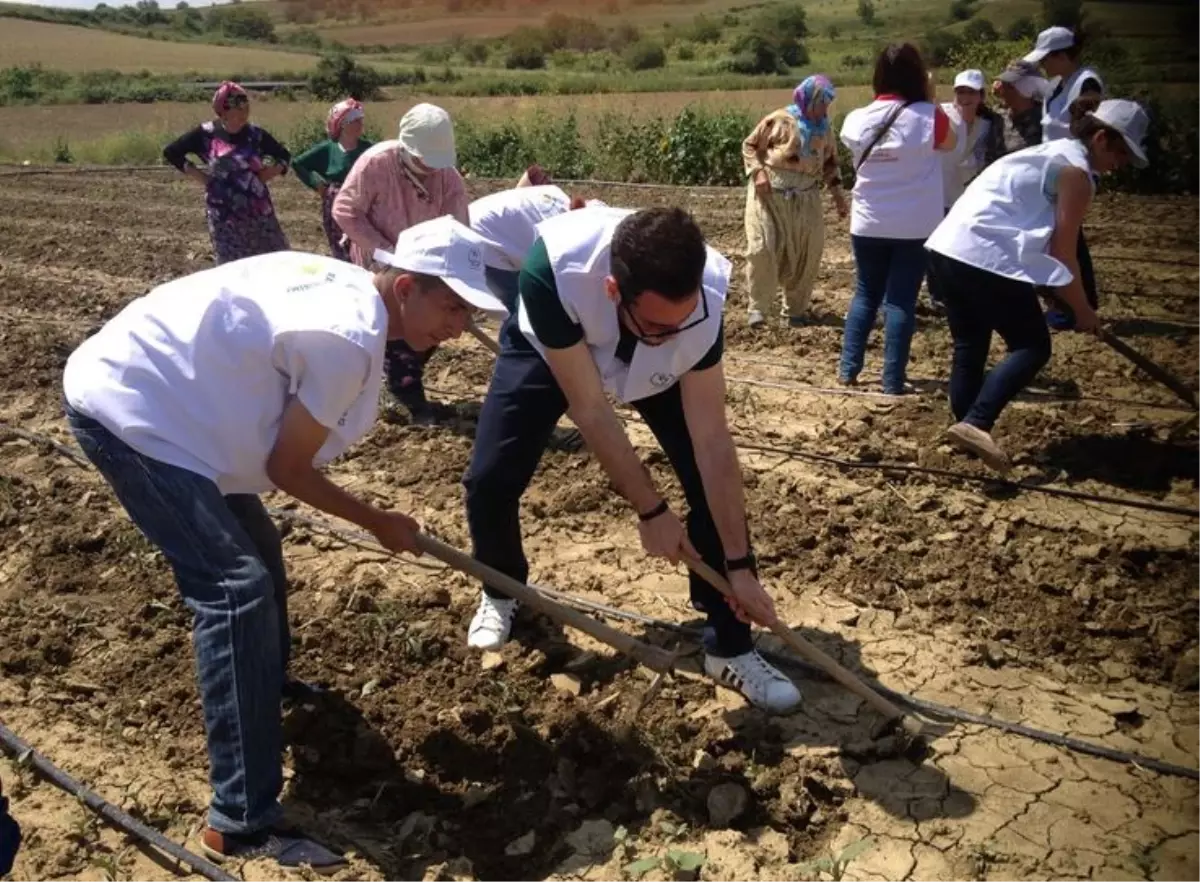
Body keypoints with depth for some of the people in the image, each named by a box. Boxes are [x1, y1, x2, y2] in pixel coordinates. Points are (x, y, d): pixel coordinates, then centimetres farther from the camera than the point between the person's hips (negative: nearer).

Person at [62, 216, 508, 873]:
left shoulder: (347, 288, 4)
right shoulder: (349, 340, -24)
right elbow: (287, 468, -14)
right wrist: (378, 523, -2)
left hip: (138, 387, 10)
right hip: (122, 405, -10)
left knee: (255, 550, 22)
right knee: (237, 588, -17)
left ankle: (267, 686, 47)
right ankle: (243, 823, -13)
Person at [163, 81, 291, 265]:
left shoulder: (256, 135, 2)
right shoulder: (206, 133, -4)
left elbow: (284, 156, 17)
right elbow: (170, 152, 5)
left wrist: (272, 171, -1)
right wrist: (198, 175, -2)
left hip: (258, 209, 2)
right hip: (224, 214, -2)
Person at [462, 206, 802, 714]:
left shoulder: (703, 298, -37)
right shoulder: (554, 270, -45)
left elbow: (710, 439, -28)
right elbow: (590, 409, -34)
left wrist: (739, 565, -24)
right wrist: (650, 509, -27)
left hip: (656, 367, 1)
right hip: (547, 347, -1)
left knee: (714, 480, -12)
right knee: (489, 480, -12)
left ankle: (730, 648, 5)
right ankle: (502, 593, 22)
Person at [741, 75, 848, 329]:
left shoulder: (823, 129, 9)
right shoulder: (778, 121, -5)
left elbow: (830, 161, 17)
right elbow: (749, 146, 0)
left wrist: (836, 191, 5)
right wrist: (758, 172, -15)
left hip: (805, 198, 4)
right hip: (769, 194, -4)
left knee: (806, 253, 4)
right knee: (763, 249, -9)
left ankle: (796, 308, 18)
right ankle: (758, 308, 1)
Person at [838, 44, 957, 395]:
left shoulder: (857, 120, -2)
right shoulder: (928, 117, -10)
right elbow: (950, 143, 9)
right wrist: (931, 100, 11)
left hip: (867, 225, 3)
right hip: (915, 227, -3)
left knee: (866, 294, 16)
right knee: (901, 300, 1)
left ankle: (847, 370, 16)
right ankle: (892, 382, 2)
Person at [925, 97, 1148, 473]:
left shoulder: (1051, 153, 26)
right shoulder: (1076, 170, -3)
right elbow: (1062, 252, -4)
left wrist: (1061, 297, 28)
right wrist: (1083, 310, 7)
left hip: (949, 248, 9)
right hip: (985, 257, -9)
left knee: (969, 347, 17)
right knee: (1032, 346, -1)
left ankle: (966, 426, 22)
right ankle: (976, 424, -15)